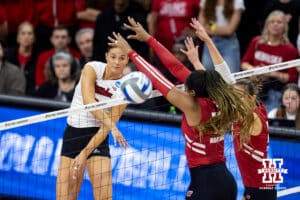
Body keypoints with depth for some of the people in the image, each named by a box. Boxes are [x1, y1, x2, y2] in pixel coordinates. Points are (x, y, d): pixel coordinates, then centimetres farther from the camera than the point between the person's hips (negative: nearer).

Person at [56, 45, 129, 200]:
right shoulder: (92, 68, -8)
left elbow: (105, 127, -12)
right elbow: (88, 101, -26)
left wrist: (85, 154, -21)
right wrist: (111, 126, -39)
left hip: (97, 137, -1)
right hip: (73, 133, 1)